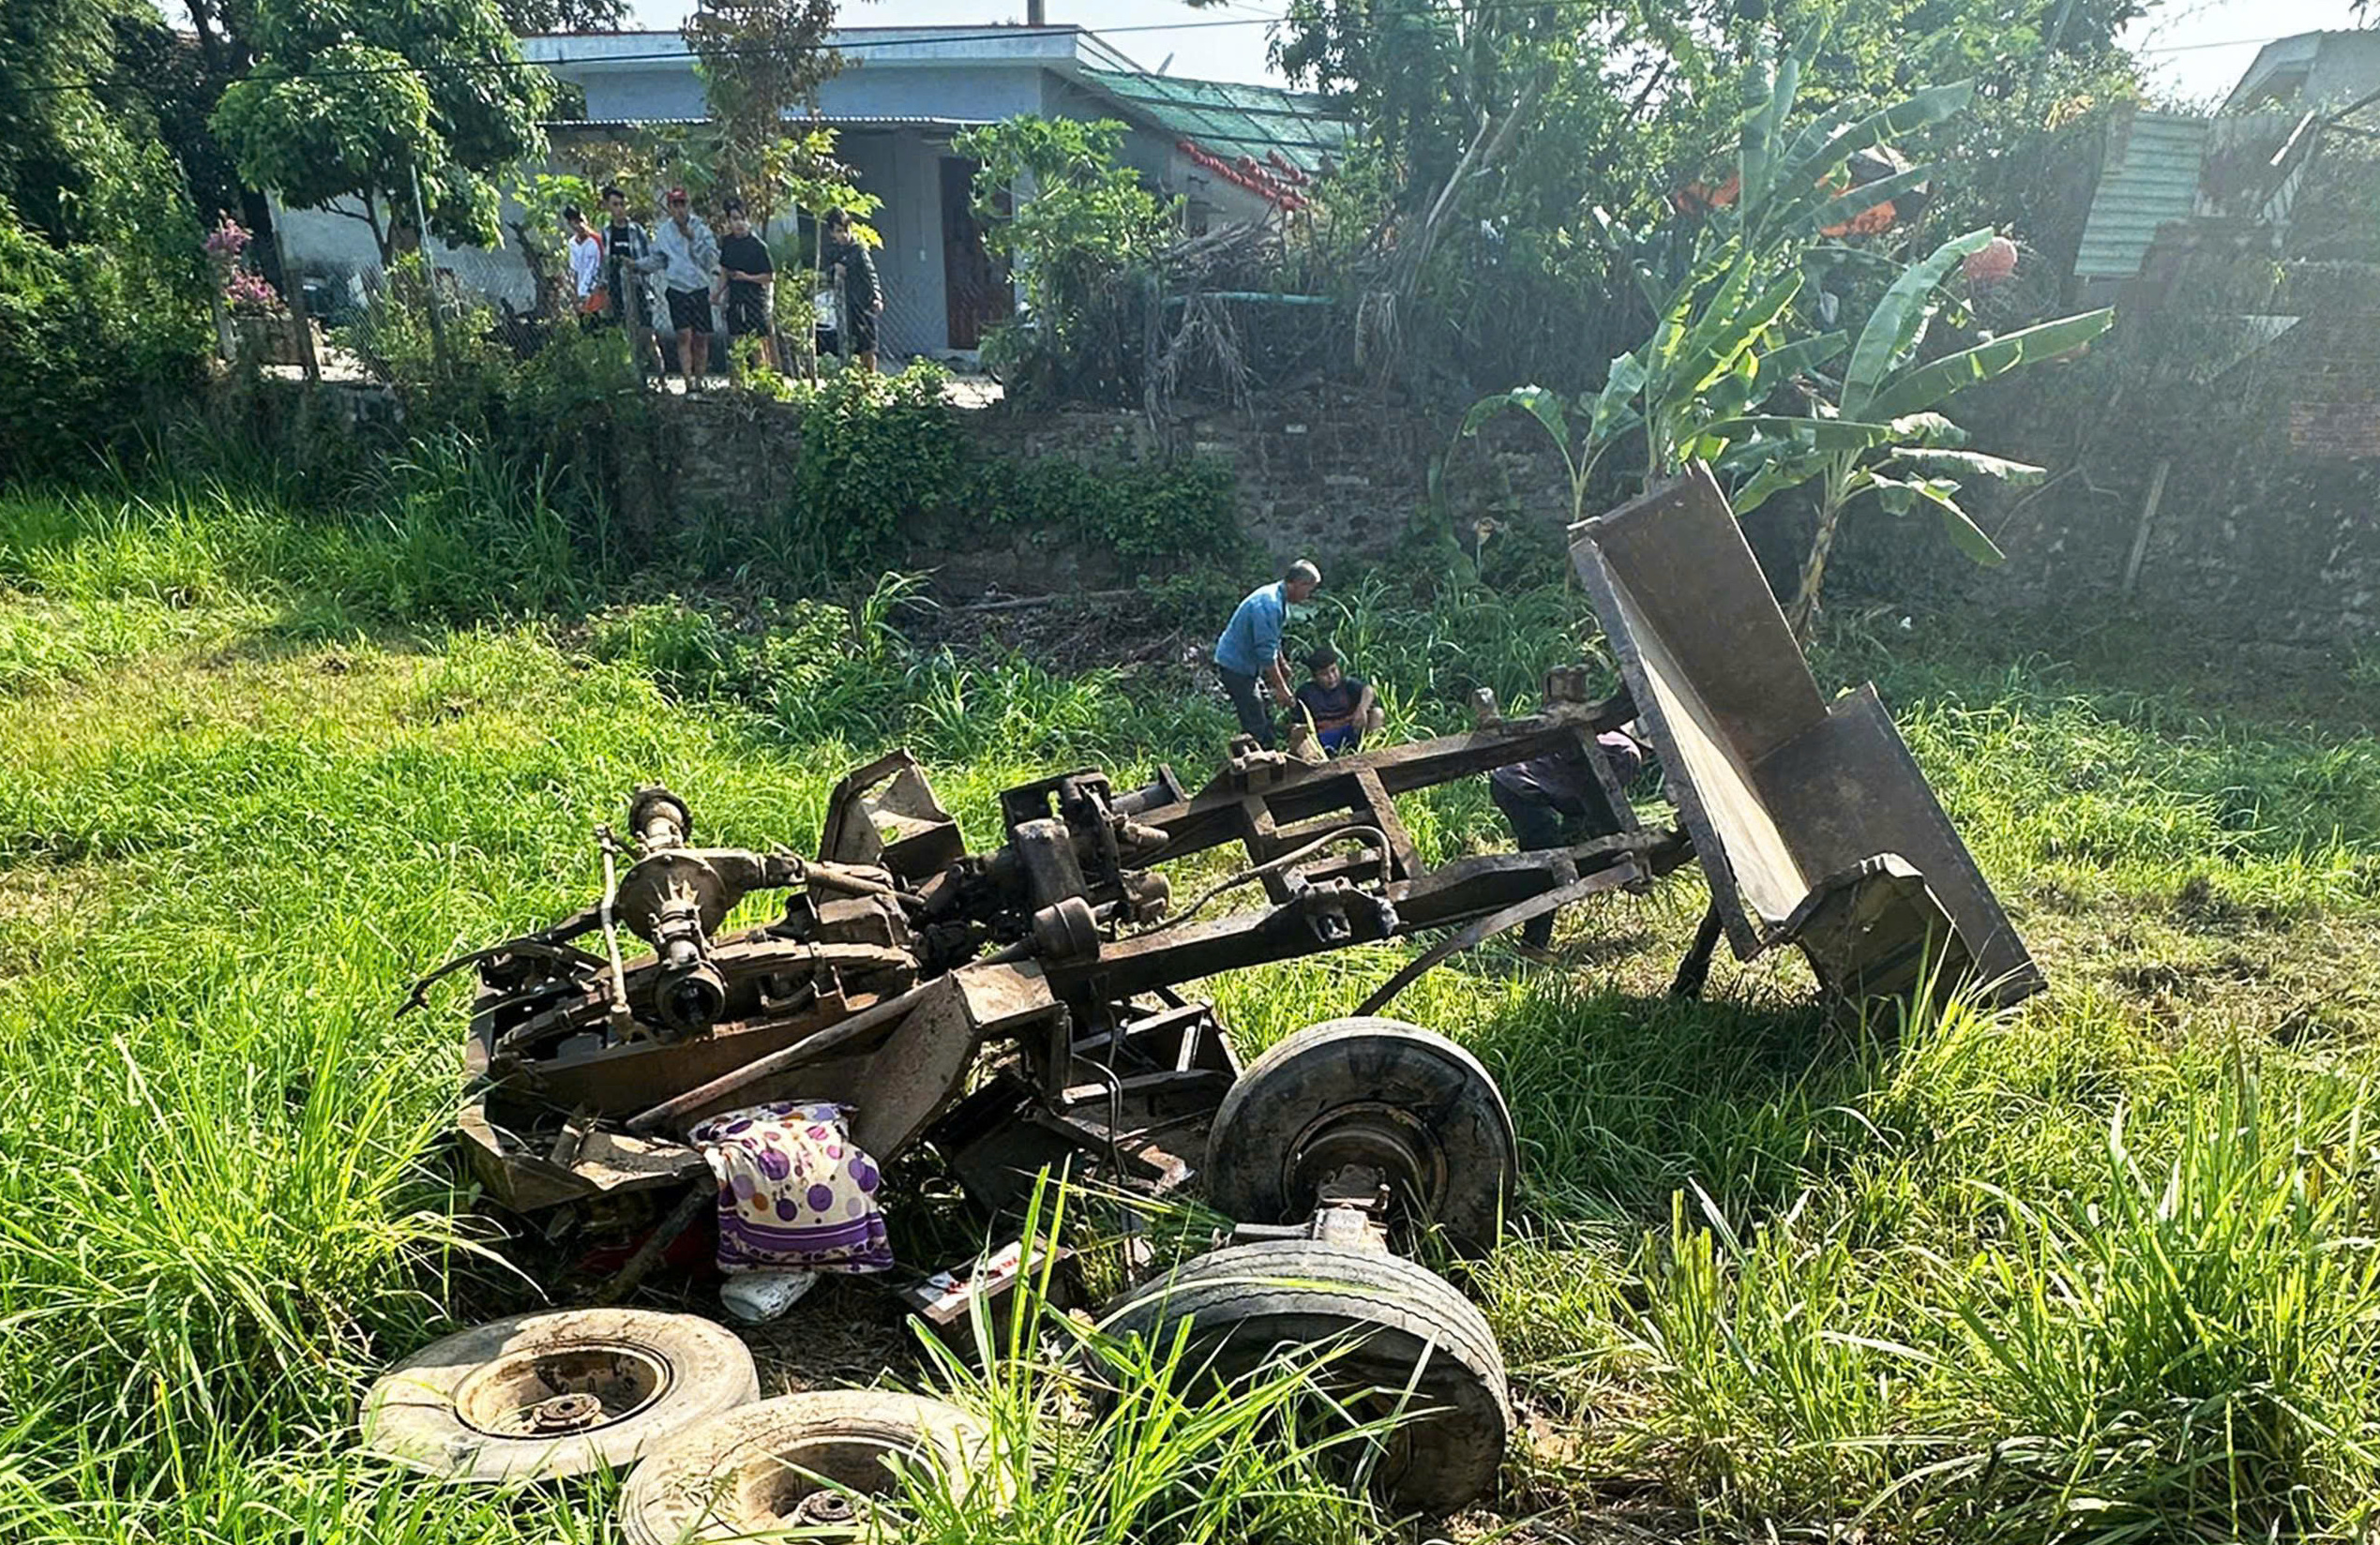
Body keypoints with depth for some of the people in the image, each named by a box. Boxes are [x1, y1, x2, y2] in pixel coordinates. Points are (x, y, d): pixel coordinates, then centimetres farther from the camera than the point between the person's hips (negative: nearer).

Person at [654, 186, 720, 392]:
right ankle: (689, 384, -14)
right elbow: (656, 259, 17)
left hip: (700, 288, 0)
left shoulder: (700, 228, 0)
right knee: (684, 336, -12)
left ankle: (699, 382, 16)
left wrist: (693, 239, -16)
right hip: (677, 288, 0)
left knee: (701, 338, 3)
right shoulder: (663, 232, 5)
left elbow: (712, 258, -9)